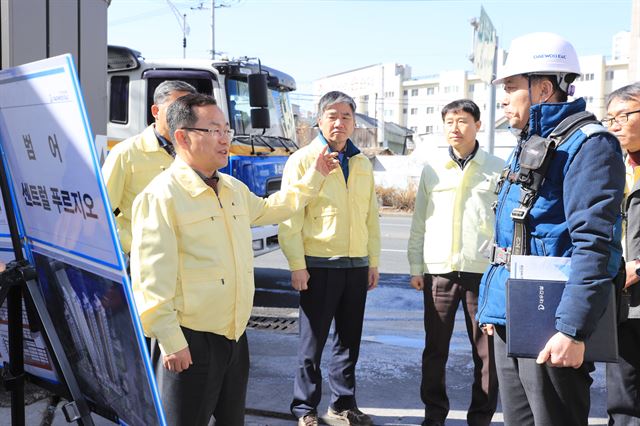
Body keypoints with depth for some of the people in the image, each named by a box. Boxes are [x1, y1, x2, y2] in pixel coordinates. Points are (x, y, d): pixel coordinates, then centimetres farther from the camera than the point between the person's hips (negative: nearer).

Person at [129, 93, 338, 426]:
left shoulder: (234, 188, 10)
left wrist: (314, 176, 28)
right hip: (191, 341, -8)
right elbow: (152, 277, -21)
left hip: (235, 335, 8)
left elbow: (267, 210, 31)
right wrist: (170, 341, -22)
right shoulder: (161, 196, -17)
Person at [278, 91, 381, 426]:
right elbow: (290, 217, -8)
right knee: (313, 341, 4)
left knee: (349, 339, 13)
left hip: (357, 265, 5)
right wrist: (297, 266, -13)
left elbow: (371, 217, 16)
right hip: (319, 265, -5)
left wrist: (373, 261, 12)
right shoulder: (303, 160, -4)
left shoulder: (363, 165, 13)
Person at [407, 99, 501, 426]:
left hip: (484, 271, -2)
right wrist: (415, 267, 8)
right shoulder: (432, 170, 9)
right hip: (438, 271, 2)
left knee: (486, 351, 4)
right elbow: (419, 222, 11)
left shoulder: (497, 169, 3)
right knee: (435, 349, 10)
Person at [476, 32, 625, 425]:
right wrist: (491, 305, 20)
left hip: (549, 327, -9)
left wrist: (573, 330, -26)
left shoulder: (587, 144, -11)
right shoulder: (528, 147, 17)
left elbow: (594, 244, -21)